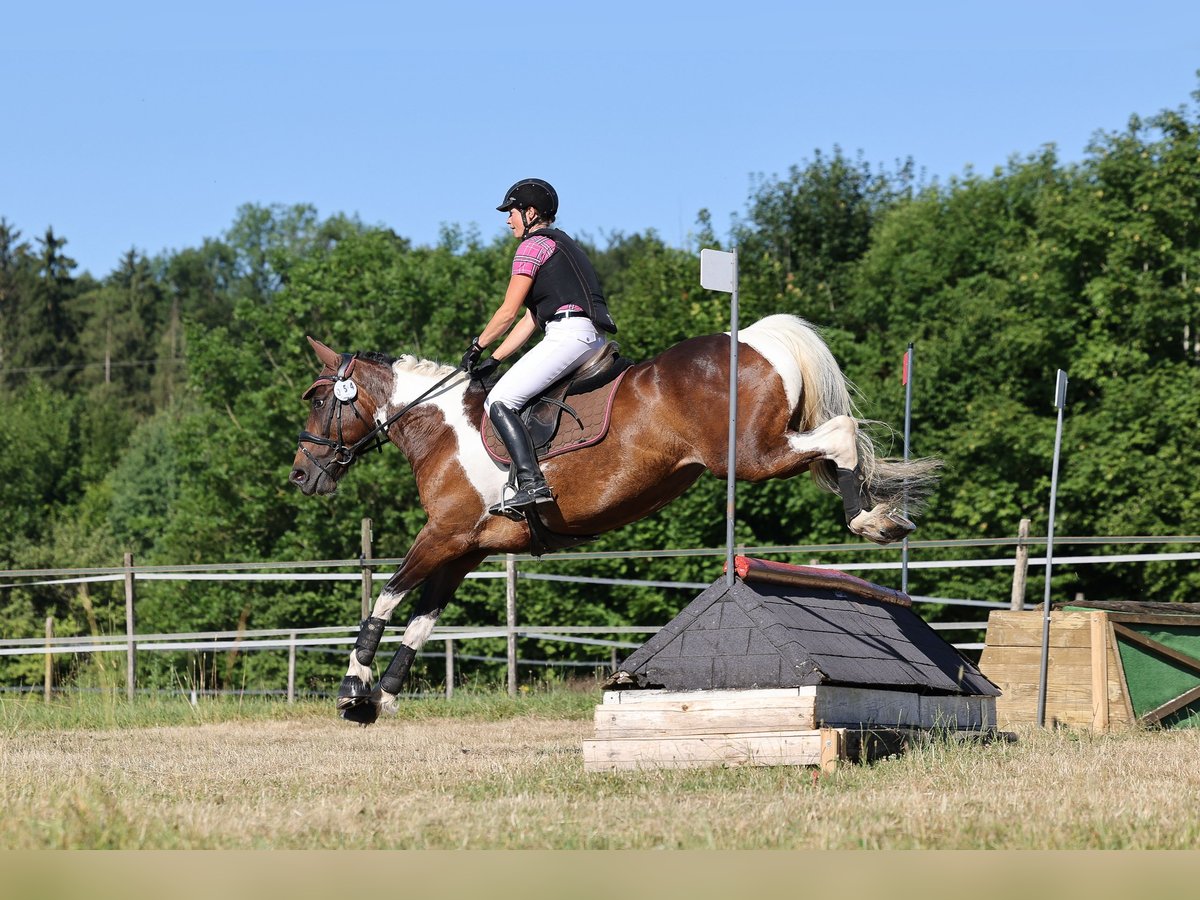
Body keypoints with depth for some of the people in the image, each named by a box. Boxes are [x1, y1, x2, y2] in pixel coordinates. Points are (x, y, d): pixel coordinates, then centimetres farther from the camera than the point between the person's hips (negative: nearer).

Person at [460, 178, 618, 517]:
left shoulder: (533, 245, -1)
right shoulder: (563, 244, 29)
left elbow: (508, 312, -4)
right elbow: (531, 318, 26)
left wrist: (477, 346, 10)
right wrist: (494, 360, 22)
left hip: (567, 335, -10)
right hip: (593, 338, 10)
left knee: (499, 401, -14)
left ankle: (531, 484, -30)